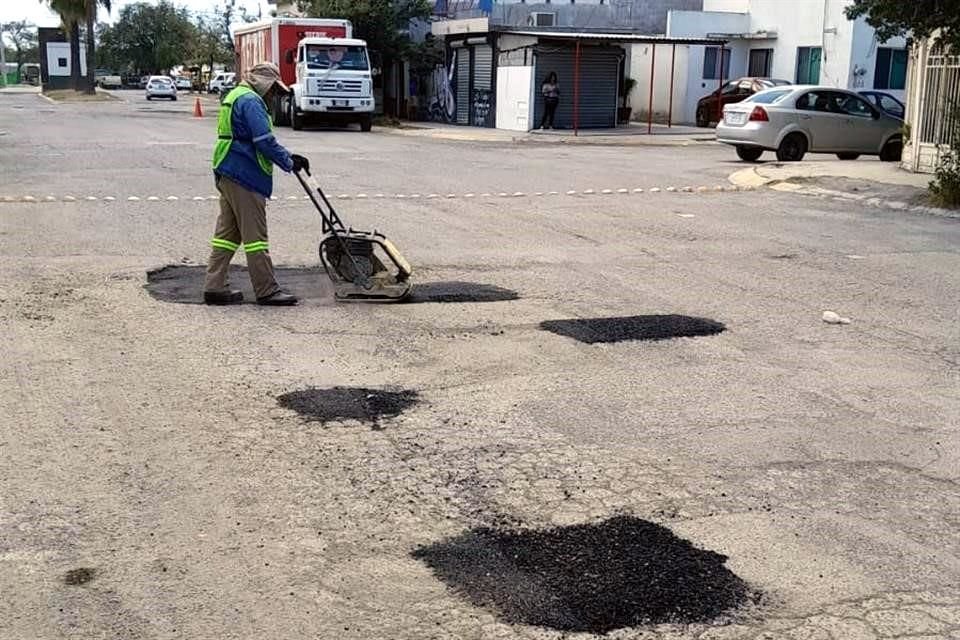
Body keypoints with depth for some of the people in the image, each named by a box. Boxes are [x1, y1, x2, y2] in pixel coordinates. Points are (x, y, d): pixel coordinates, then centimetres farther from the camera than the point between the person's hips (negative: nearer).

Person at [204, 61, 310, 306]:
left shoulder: (235, 96, 21)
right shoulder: (251, 101, -13)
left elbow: (263, 139, 23)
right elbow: (265, 141, -20)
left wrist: (289, 156, 17)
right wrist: (288, 163, -8)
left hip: (226, 174, 10)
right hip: (244, 177, -10)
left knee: (227, 231, 12)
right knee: (255, 235, -5)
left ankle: (214, 287, 14)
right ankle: (267, 291, 1)